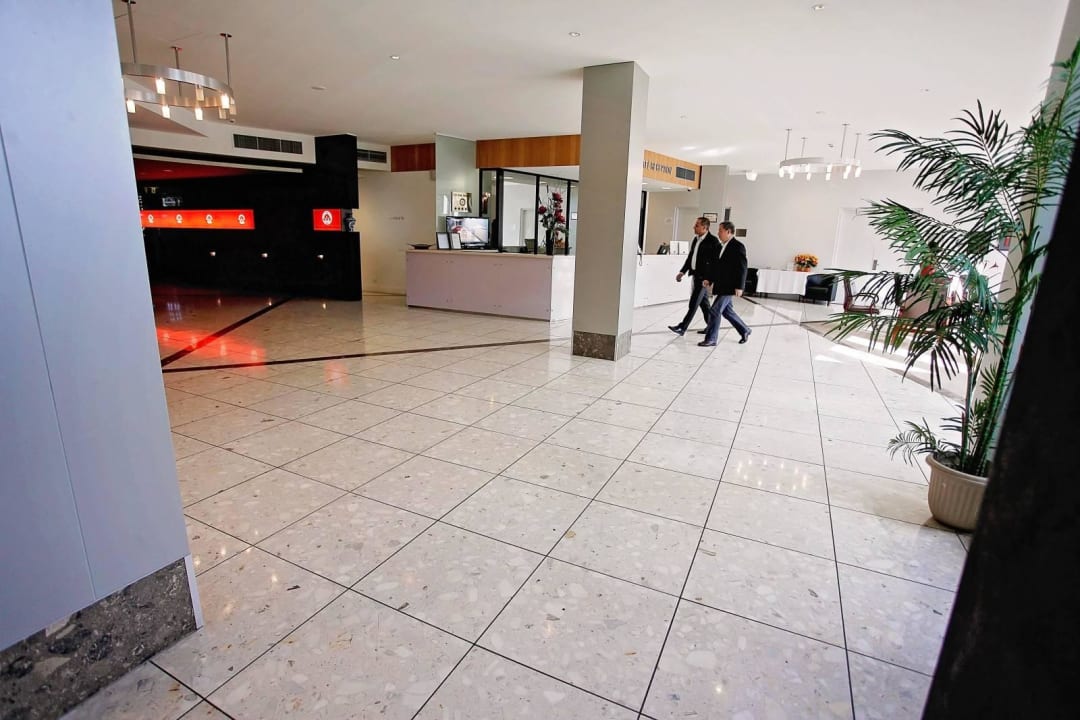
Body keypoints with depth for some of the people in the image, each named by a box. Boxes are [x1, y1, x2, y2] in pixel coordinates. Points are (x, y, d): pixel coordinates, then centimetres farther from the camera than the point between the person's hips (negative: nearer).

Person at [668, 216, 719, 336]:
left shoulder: (713, 241, -12)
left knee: (694, 303, -7)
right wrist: (682, 272, 10)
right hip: (696, 274, 8)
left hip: (704, 276, -8)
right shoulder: (696, 239, 11)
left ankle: (682, 328, -6)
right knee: (703, 302, 14)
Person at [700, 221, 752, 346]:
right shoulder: (721, 246, 11)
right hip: (721, 286, 9)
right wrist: (708, 279, 5)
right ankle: (745, 330, 34)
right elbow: (714, 264, 16)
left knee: (715, 311, -9)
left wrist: (739, 287, -19)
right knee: (726, 311, 17)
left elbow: (742, 268, -16)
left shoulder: (738, 247, -12)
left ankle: (710, 339, 0)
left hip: (729, 287, -9)